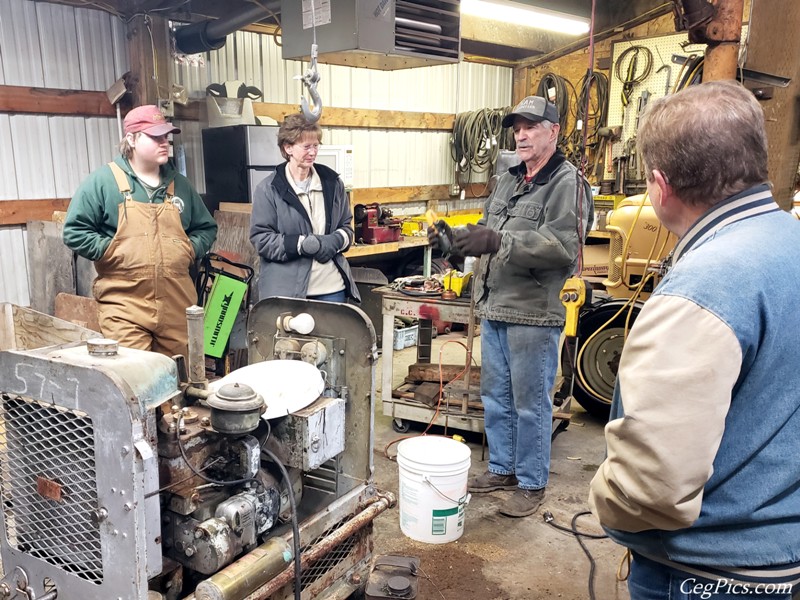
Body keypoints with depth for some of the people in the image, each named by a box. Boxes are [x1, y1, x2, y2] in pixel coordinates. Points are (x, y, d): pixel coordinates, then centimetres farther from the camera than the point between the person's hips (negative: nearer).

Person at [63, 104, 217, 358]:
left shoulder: (179, 184, 15)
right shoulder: (103, 180, -1)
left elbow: (206, 228, 22)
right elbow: (75, 231, -3)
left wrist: (190, 249, 4)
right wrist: (114, 252, -10)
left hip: (178, 305, 5)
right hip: (125, 306, -4)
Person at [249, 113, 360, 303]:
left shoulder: (332, 182, 8)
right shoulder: (268, 189, -3)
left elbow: (347, 227, 15)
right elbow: (260, 238, -6)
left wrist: (334, 241, -9)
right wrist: (302, 244, -18)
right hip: (287, 289, -3)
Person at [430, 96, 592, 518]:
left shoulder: (567, 183, -9)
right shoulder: (507, 181, 16)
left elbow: (564, 245, -23)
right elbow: (484, 235, 22)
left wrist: (498, 241, -29)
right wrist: (455, 237, 2)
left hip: (534, 313, -8)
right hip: (493, 309, 8)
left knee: (530, 404, 4)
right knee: (494, 396, 17)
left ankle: (531, 484, 20)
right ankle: (501, 468, 34)